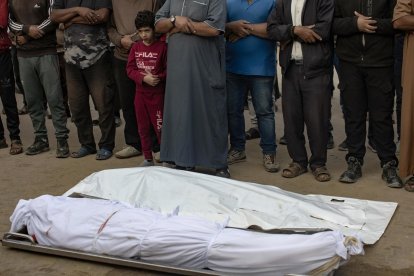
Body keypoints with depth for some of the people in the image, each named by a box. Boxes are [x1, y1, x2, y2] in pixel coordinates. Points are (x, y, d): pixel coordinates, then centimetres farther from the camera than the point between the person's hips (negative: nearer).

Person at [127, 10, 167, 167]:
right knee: (143, 128, 12)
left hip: (157, 94, -5)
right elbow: (130, 69, 0)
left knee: (159, 128, -2)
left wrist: (157, 78, -24)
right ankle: (148, 159, 24)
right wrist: (144, 78, -15)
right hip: (140, 93, 5)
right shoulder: (136, 47, 5)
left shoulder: (162, 47, -10)